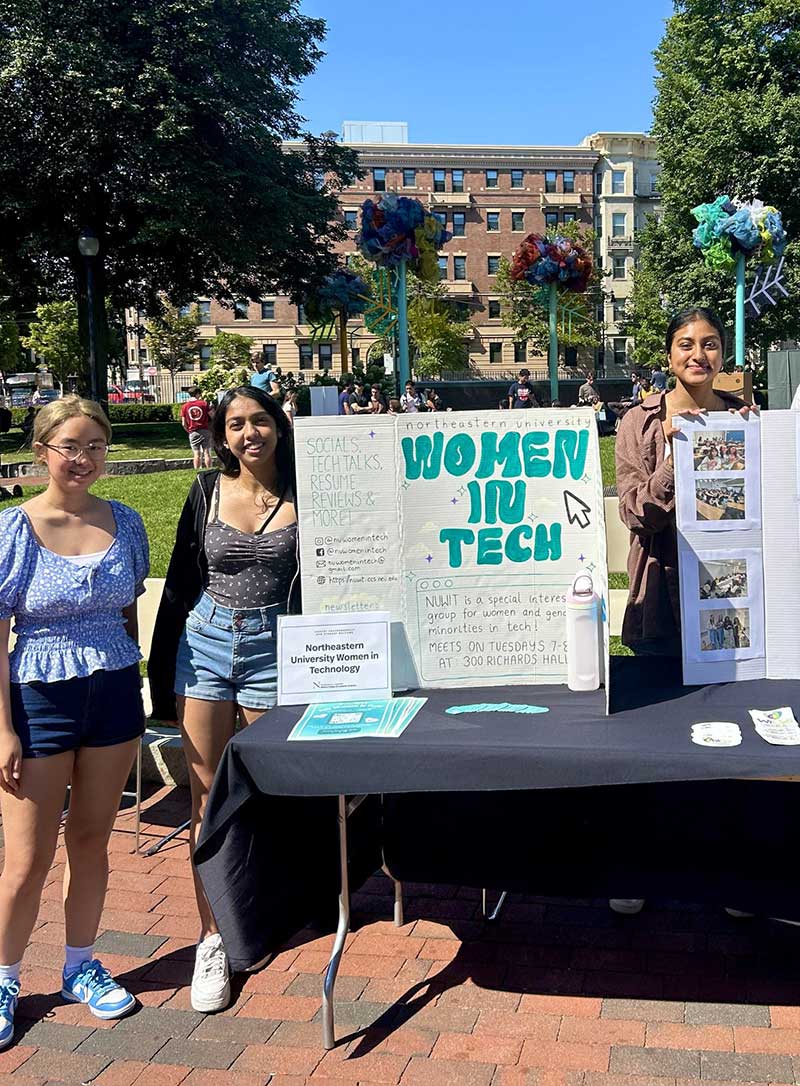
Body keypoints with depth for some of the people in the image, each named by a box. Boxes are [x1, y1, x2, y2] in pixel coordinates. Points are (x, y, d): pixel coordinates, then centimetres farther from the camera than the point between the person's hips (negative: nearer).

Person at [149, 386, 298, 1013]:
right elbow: (179, 586, 7)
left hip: (274, 649, -1)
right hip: (205, 643, 2)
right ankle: (213, 940, 13)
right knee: (207, 798, 3)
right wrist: (162, 676, 6)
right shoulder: (207, 493, 3)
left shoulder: (303, 497, -2)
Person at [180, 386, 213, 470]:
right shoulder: (203, 403, -3)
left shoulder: (185, 406, 1)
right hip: (205, 431, -1)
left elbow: (184, 424, 1)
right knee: (207, 453, 3)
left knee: (196, 454, 3)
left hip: (193, 432, 1)